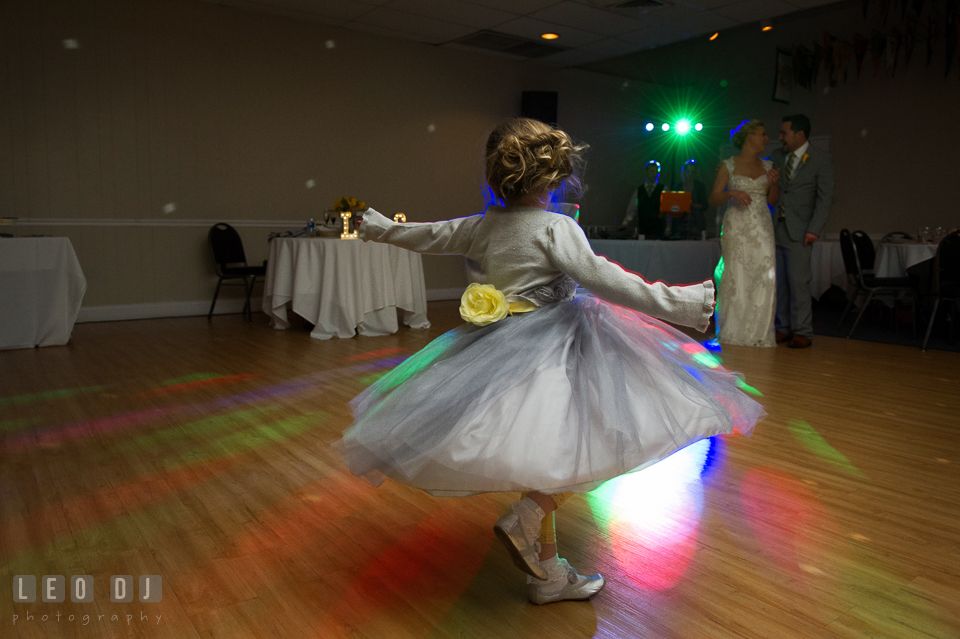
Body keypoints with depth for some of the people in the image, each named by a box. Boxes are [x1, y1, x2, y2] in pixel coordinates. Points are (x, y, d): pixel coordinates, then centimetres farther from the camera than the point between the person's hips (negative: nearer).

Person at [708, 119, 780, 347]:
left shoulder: (767, 166, 14)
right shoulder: (728, 165, 1)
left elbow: (772, 201, 16)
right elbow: (713, 199, -3)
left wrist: (773, 183, -2)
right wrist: (732, 193, -21)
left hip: (762, 228, 4)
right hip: (737, 227, -4)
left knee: (764, 278, -4)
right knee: (736, 277, -4)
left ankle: (758, 333, 6)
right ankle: (734, 332, 8)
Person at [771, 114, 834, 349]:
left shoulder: (821, 160, 0)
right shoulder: (777, 156, 12)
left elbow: (825, 197, -4)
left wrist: (814, 230, -12)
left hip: (798, 232, -4)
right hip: (775, 229, 4)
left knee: (798, 283, -5)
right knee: (778, 282, 7)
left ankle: (802, 332, 4)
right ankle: (783, 327, 17)